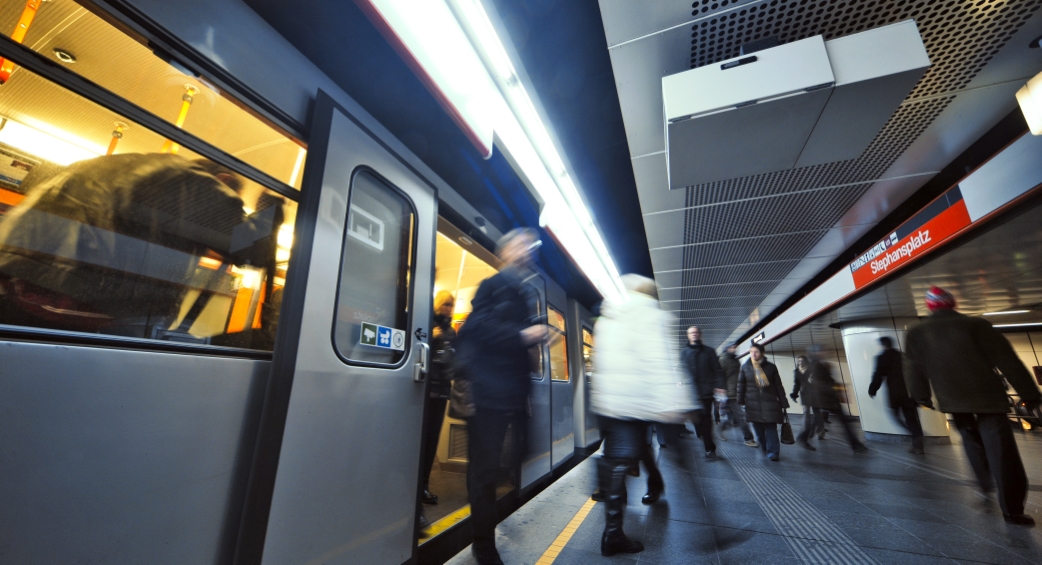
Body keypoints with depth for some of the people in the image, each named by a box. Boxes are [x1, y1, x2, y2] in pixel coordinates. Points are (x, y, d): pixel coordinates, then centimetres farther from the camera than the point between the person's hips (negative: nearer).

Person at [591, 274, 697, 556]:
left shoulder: (607, 317, 17)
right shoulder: (648, 312, -4)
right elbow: (657, 359, -16)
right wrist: (669, 401, -20)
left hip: (606, 398, 7)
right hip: (633, 399, -7)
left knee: (612, 457, 18)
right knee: (622, 460, -2)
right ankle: (613, 534, 7)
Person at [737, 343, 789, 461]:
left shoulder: (770, 367, 0)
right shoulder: (745, 367, 1)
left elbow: (778, 386, 4)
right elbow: (741, 385, 4)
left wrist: (783, 403, 2)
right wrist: (740, 402, 1)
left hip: (769, 402, -1)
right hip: (753, 403, 1)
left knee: (771, 427, -4)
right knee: (758, 428, 9)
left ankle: (773, 452, 1)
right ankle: (764, 448, 25)